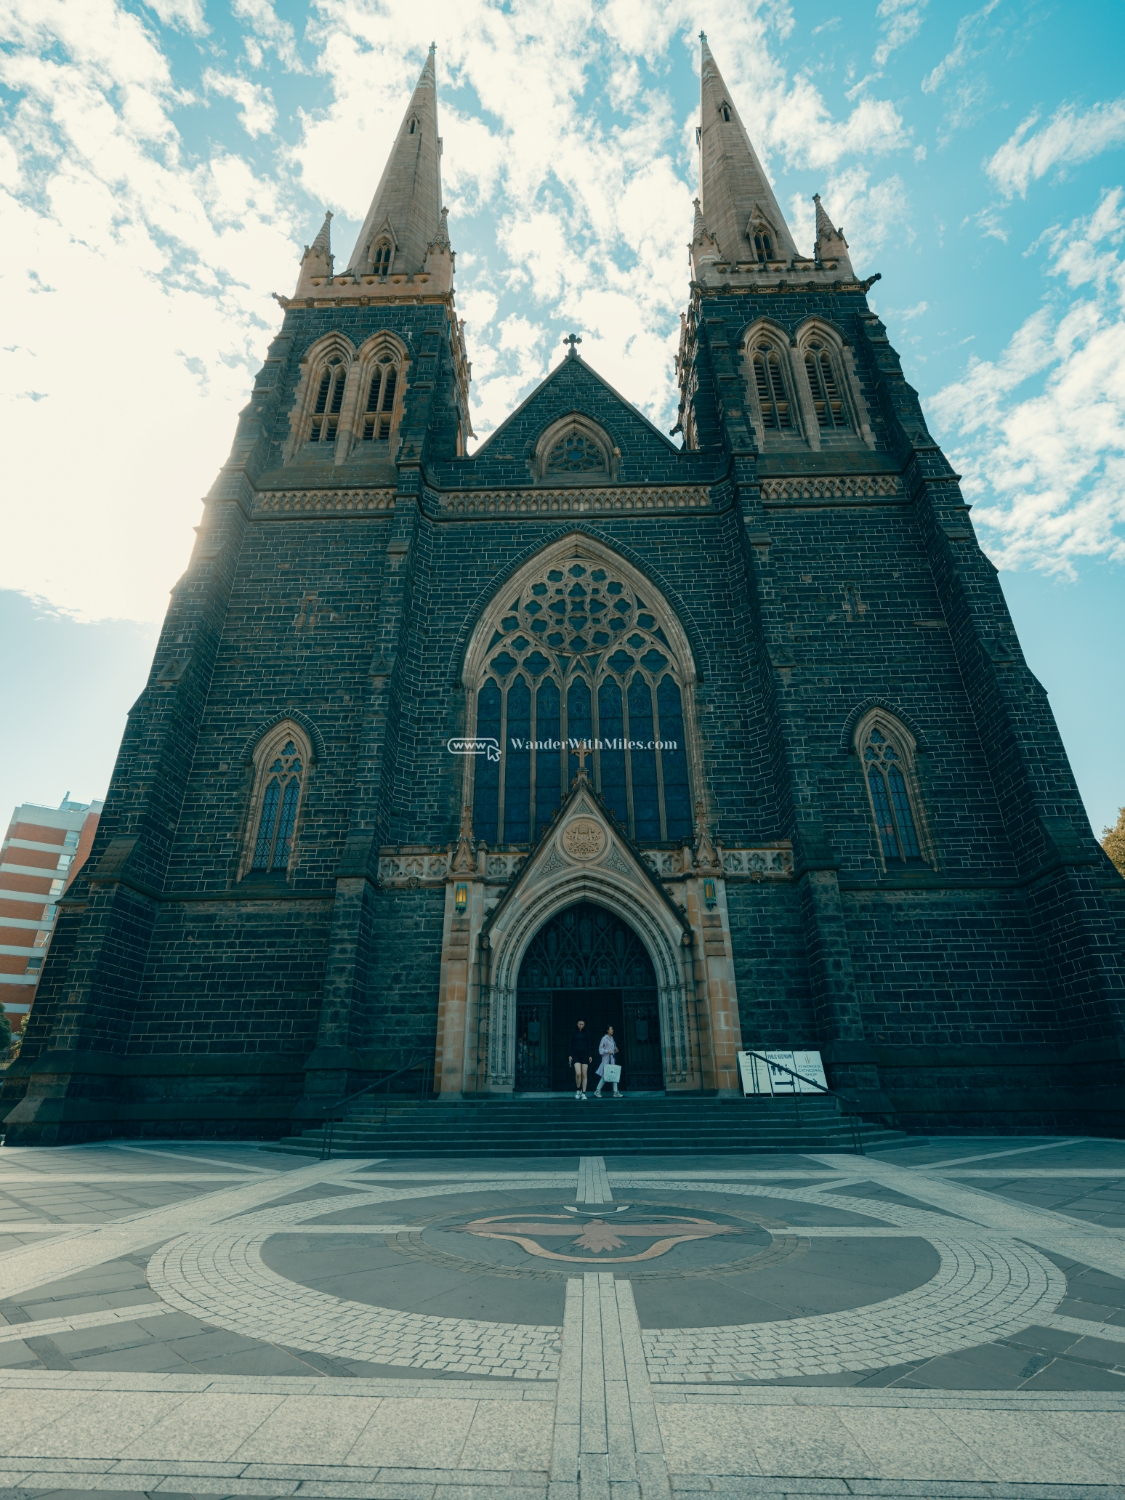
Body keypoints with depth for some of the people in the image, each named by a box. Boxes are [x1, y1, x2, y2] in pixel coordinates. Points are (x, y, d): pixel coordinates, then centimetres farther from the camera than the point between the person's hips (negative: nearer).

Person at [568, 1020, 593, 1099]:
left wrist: (590, 1055, 1)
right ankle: (578, 1090, 9)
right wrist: (570, 1055, -1)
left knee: (584, 1074, -1)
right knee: (578, 1073, -14)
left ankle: (583, 1093, 7)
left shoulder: (586, 1033, 6)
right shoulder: (573, 1032, 3)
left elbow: (589, 1044, 7)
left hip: (585, 1054, 1)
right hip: (576, 1054, -1)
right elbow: (571, 1044, 4)